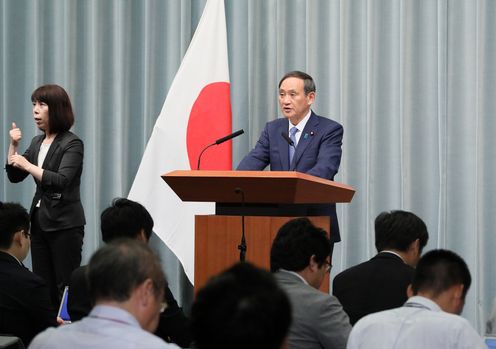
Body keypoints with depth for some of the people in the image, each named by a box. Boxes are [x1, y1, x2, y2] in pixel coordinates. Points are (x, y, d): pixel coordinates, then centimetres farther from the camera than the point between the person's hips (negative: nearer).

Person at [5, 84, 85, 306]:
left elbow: (61, 181, -22)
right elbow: (14, 176, 12)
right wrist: (13, 145, 0)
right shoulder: (37, 143, 13)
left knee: (66, 287, -6)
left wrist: (28, 165, -22)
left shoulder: (72, 144, -10)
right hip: (40, 221, 7)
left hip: (65, 224, -7)